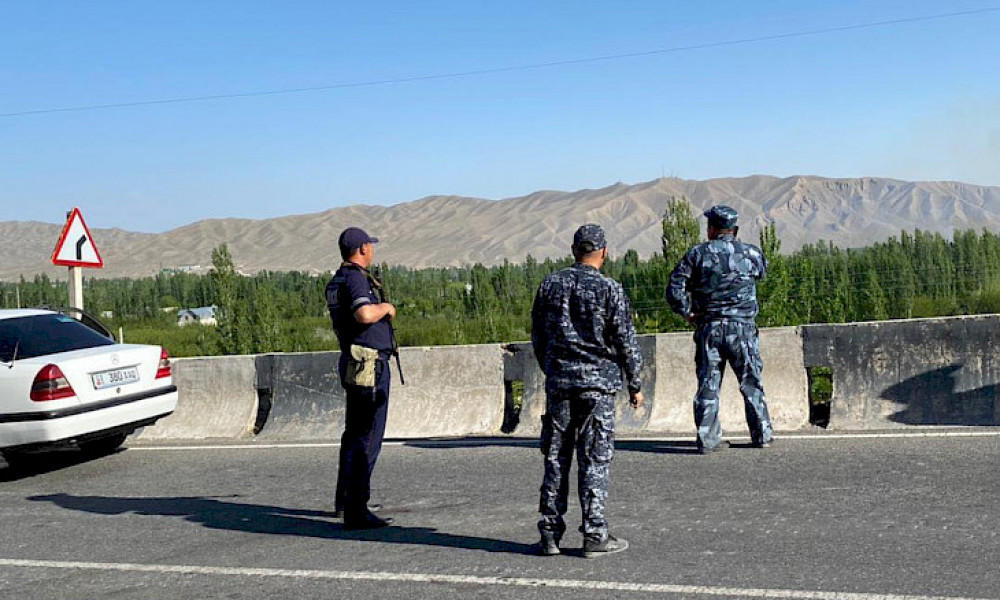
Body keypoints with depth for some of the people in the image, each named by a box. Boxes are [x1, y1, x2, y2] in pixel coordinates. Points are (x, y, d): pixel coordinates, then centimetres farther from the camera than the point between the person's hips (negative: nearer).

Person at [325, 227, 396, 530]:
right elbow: (365, 315, -33)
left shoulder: (338, 281, 15)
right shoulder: (356, 279, -16)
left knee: (355, 432, 22)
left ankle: (344, 499, 35)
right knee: (368, 439, -9)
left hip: (353, 364, 11)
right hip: (370, 365, -10)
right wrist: (386, 307, -15)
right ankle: (356, 511, -9)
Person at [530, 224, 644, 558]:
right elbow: (626, 341, -5)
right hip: (598, 383, -3)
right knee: (595, 460, 1)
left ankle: (550, 533, 11)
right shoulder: (609, 289, -7)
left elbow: (537, 336, 12)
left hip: (558, 382, 4)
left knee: (556, 458, 9)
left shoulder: (550, 285, 6)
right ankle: (595, 535, 3)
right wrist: (635, 385, 5)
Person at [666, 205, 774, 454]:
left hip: (708, 328, 0)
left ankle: (708, 439, 5)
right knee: (751, 382, 10)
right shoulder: (751, 253, 1)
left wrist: (687, 313, 3)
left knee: (708, 384, 5)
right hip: (742, 329, 0)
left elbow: (674, 289, -8)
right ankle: (762, 435, 16)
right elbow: (763, 268, 24)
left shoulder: (697, 254, -1)